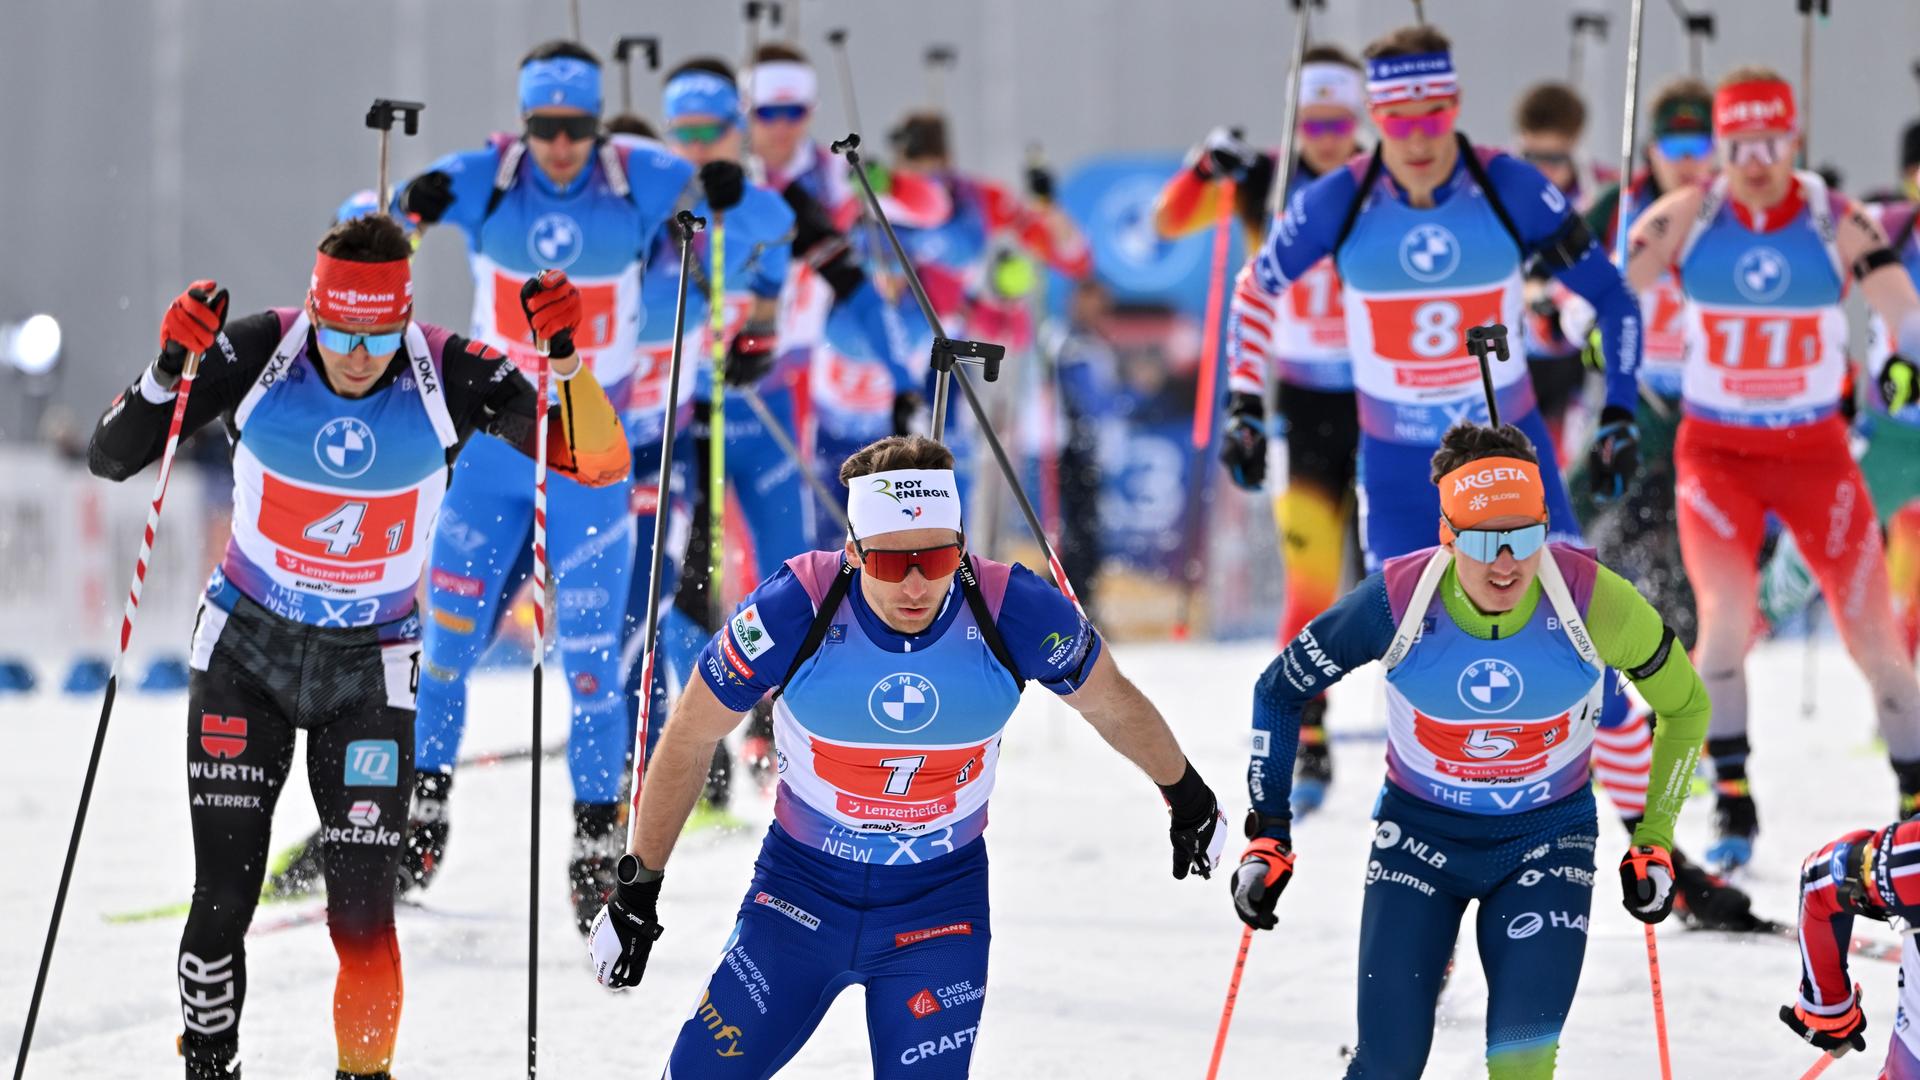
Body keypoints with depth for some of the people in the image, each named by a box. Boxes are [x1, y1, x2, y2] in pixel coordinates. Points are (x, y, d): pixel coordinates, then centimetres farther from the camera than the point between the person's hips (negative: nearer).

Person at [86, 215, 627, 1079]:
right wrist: (169, 370, -33)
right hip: (246, 651, 0)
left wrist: (566, 361, -36)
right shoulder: (255, 357, -17)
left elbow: (599, 462, -19)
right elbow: (112, 457, -16)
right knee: (223, 901, -3)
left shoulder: (448, 376, -17)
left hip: (369, 669, 0)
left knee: (363, 916, -8)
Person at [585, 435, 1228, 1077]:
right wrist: (637, 886, -2)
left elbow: (1111, 701, 2)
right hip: (801, 886, 0)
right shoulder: (795, 609, -23)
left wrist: (1186, 795, 18)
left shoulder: (1016, 613, -20)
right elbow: (690, 738, -8)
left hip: (939, 901, 0)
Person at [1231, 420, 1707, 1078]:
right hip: (1419, 837, 0)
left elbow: (1684, 705, -3)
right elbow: (1280, 691, -5)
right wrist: (1267, 837, -6)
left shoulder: (1594, 602, -23)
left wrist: (1654, 844, -2)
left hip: (1546, 843, 0)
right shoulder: (1397, 599, -23)